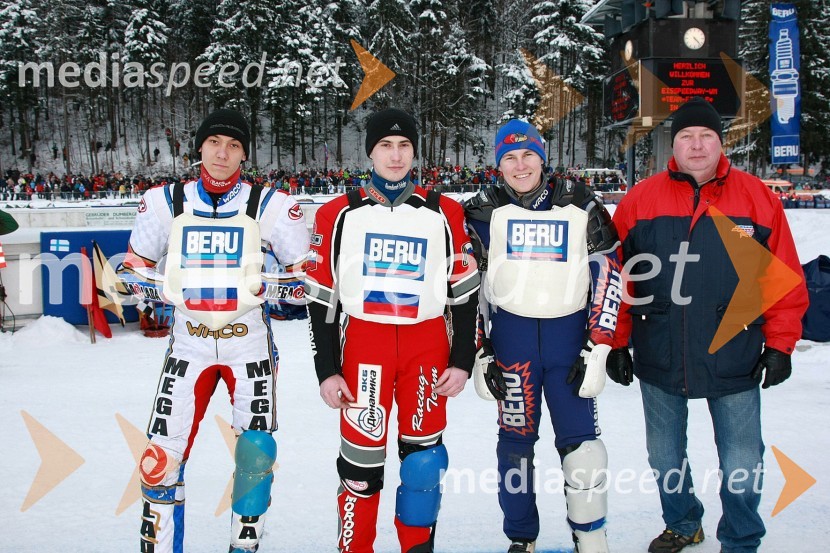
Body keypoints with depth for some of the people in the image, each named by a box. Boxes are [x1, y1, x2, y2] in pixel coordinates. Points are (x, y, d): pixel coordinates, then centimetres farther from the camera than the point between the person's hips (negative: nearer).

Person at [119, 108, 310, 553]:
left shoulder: (271, 204, -2)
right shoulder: (164, 201, 4)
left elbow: (307, 272, 2)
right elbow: (136, 265, 15)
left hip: (250, 344, -1)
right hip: (188, 343, 2)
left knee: (257, 450, -5)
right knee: (162, 457, -3)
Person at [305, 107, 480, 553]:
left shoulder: (445, 214, 5)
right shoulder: (338, 214, 3)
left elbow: (464, 291, 7)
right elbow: (321, 297, 4)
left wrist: (462, 361, 3)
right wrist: (326, 369, 1)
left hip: (428, 346, 1)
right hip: (363, 346, -1)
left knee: (423, 460, 8)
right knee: (361, 460, 0)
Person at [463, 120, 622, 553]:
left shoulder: (579, 205, 1)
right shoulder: (484, 212, 3)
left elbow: (608, 274, 2)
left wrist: (598, 347, -4)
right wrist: (480, 352, 2)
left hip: (570, 332, 0)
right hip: (510, 334, 1)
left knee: (580, 437, -2)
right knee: (516, 436, 7)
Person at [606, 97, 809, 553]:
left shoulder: (757, 198, -2)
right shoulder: (639, 200, -2)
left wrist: (780, 344, -2)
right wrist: (617, 343, 1)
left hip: (735, 360, -1)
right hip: (658, 361, 2)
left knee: (742, 467, 8)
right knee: (665, 459, 19)